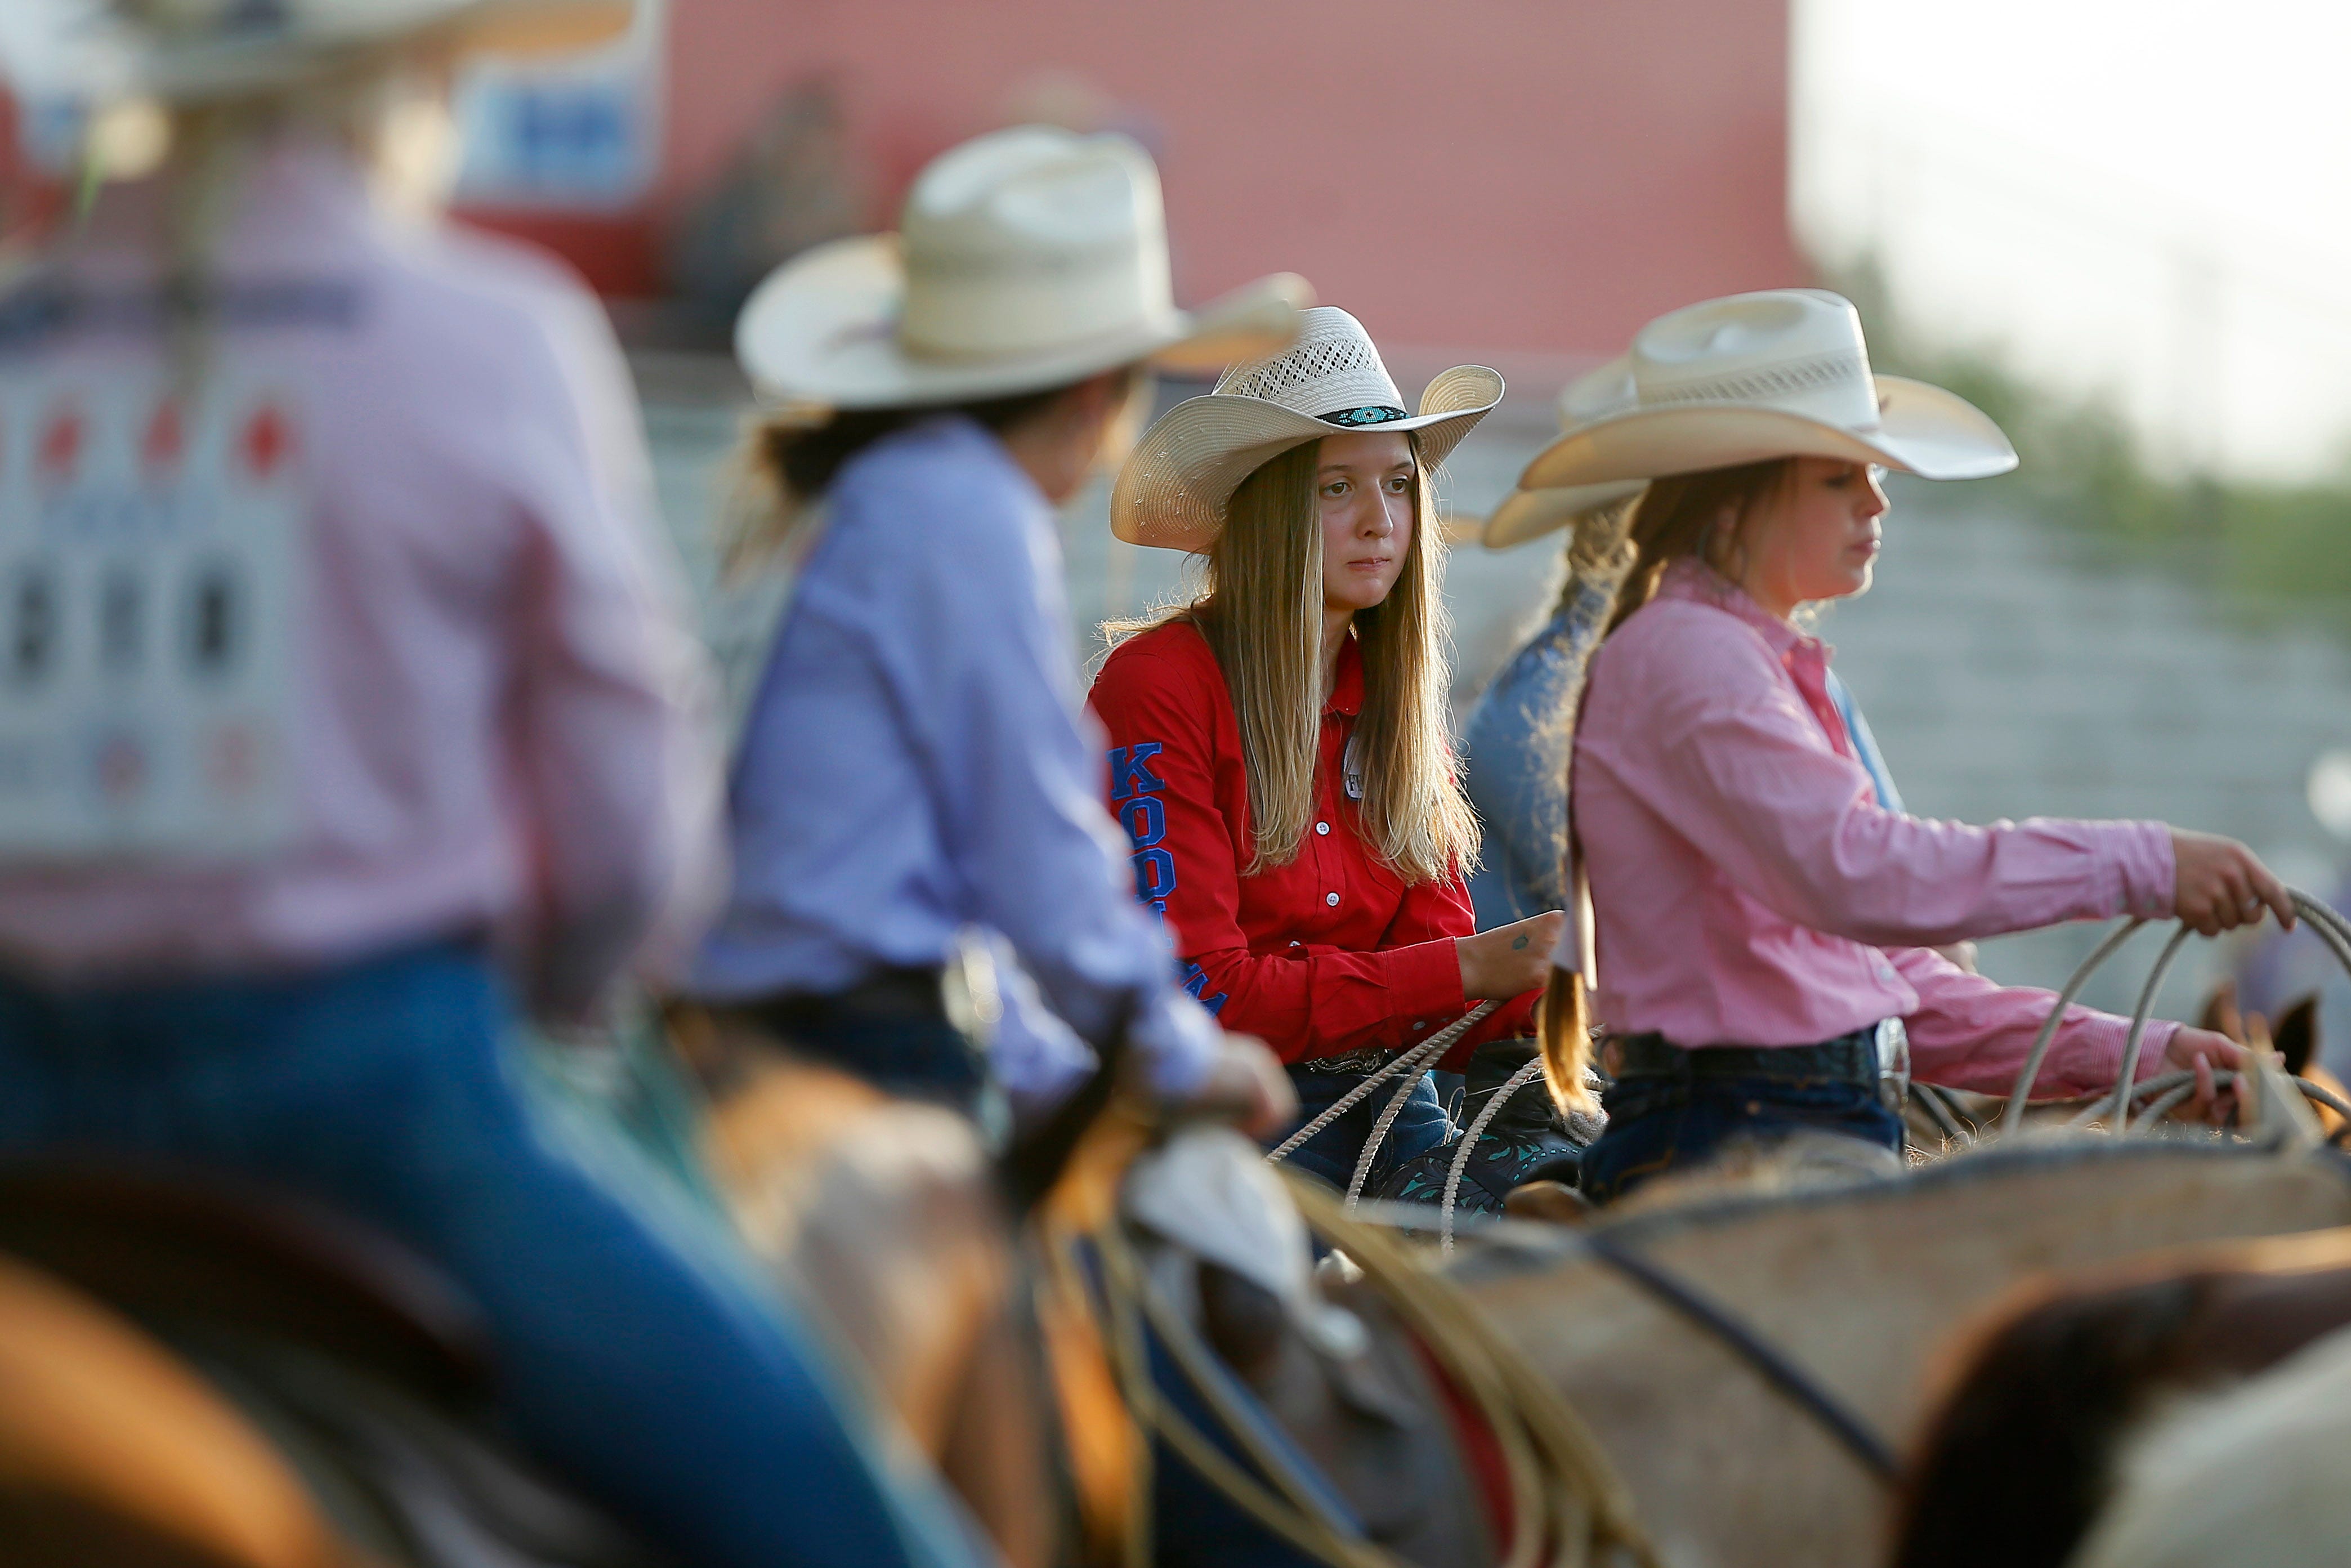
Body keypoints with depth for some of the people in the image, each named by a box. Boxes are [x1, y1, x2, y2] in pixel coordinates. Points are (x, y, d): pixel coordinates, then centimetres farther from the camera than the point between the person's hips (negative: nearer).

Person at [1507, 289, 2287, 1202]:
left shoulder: (1762, 662, 22)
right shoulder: (1684, 656, -9)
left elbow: (1877, 965, 20)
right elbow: (1858, 872, -24)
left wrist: (2120, 1051, 10)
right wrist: (2140, 867, -22)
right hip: (1731, 1147, -9)